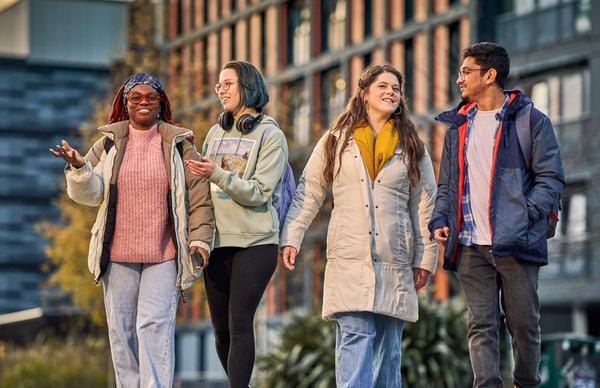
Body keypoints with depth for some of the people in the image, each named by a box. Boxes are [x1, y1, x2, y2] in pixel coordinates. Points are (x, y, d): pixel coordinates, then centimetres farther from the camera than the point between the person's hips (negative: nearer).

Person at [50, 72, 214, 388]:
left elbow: (199, 195, 6)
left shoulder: (177, 145, 5)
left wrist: (200, 238, -3)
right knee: (121, 329, 5)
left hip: (164, 256, -2)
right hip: (118, 255, 2)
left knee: (155, 326, -11)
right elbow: (91, 194, 2)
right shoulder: (108, 143, 8)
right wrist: (78, 167, -17)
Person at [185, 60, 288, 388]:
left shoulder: (270, 135, -2)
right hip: (217, 240, 6)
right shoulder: (217, 132, 14)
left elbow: (259, 193, -13)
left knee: (239, 324, -12)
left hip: (254, 241, -5)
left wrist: (217, 175, -22)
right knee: (221, 328, 6)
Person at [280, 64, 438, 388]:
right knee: (355, 337, -16)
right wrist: (291, 238, 0)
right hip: (348, 260, -2)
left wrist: (425, 260, 8)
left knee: (388, 347, 4)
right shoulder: (335, 142, 8)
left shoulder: (412, 148, 12)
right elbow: (308, 194, 10)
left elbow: (425, 207, 12)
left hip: (394, 263, 2)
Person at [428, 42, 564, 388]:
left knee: (524, 323, 3)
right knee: (481, 326, -3)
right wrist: (439, 221, 5)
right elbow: (447, 185, 22)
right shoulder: (458, 126, 18)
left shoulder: (530, 121, 2)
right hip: (471, 246, 4)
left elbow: (552, 180, -3)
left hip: (516, 243, -4)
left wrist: (523, 217, -17)